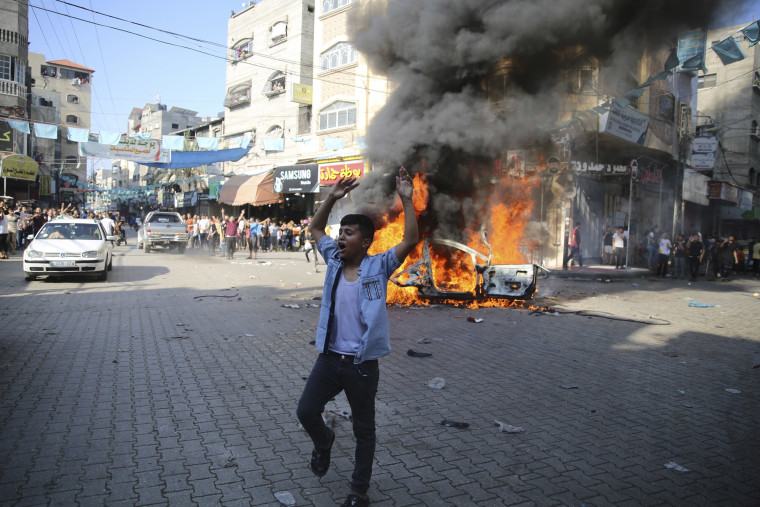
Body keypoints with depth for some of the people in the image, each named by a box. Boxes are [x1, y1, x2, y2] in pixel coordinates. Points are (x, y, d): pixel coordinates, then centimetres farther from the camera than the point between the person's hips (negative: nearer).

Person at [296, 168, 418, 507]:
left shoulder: (378, 267, -8)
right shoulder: (334, 261, 4)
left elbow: (411, 241, -17)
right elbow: (315, 228, 14)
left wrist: (407, 200, -23)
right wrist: (332, 197, 3)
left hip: (362, 364, -3)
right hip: (329, 357, 4)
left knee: (363, 430, 11)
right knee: (306, 411, 4)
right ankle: (324, 442, 39)